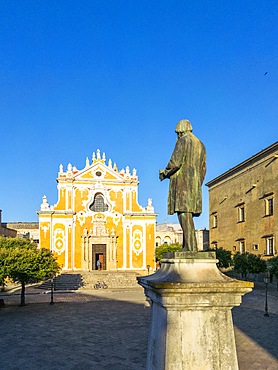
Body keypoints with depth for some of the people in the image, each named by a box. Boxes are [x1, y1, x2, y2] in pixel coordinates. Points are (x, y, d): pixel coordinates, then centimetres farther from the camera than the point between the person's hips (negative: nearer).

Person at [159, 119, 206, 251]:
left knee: (184, 213, -12)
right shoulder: (200, 144, 22)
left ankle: (191, 247, -18)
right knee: (187, 216, 7)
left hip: (182, 181, -8)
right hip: (195, 182, 8)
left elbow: (175, 162, -13)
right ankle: (186, 247, 5)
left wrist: (164, 173, 3)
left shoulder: (182, 141, -3)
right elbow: (203, 168, 20)